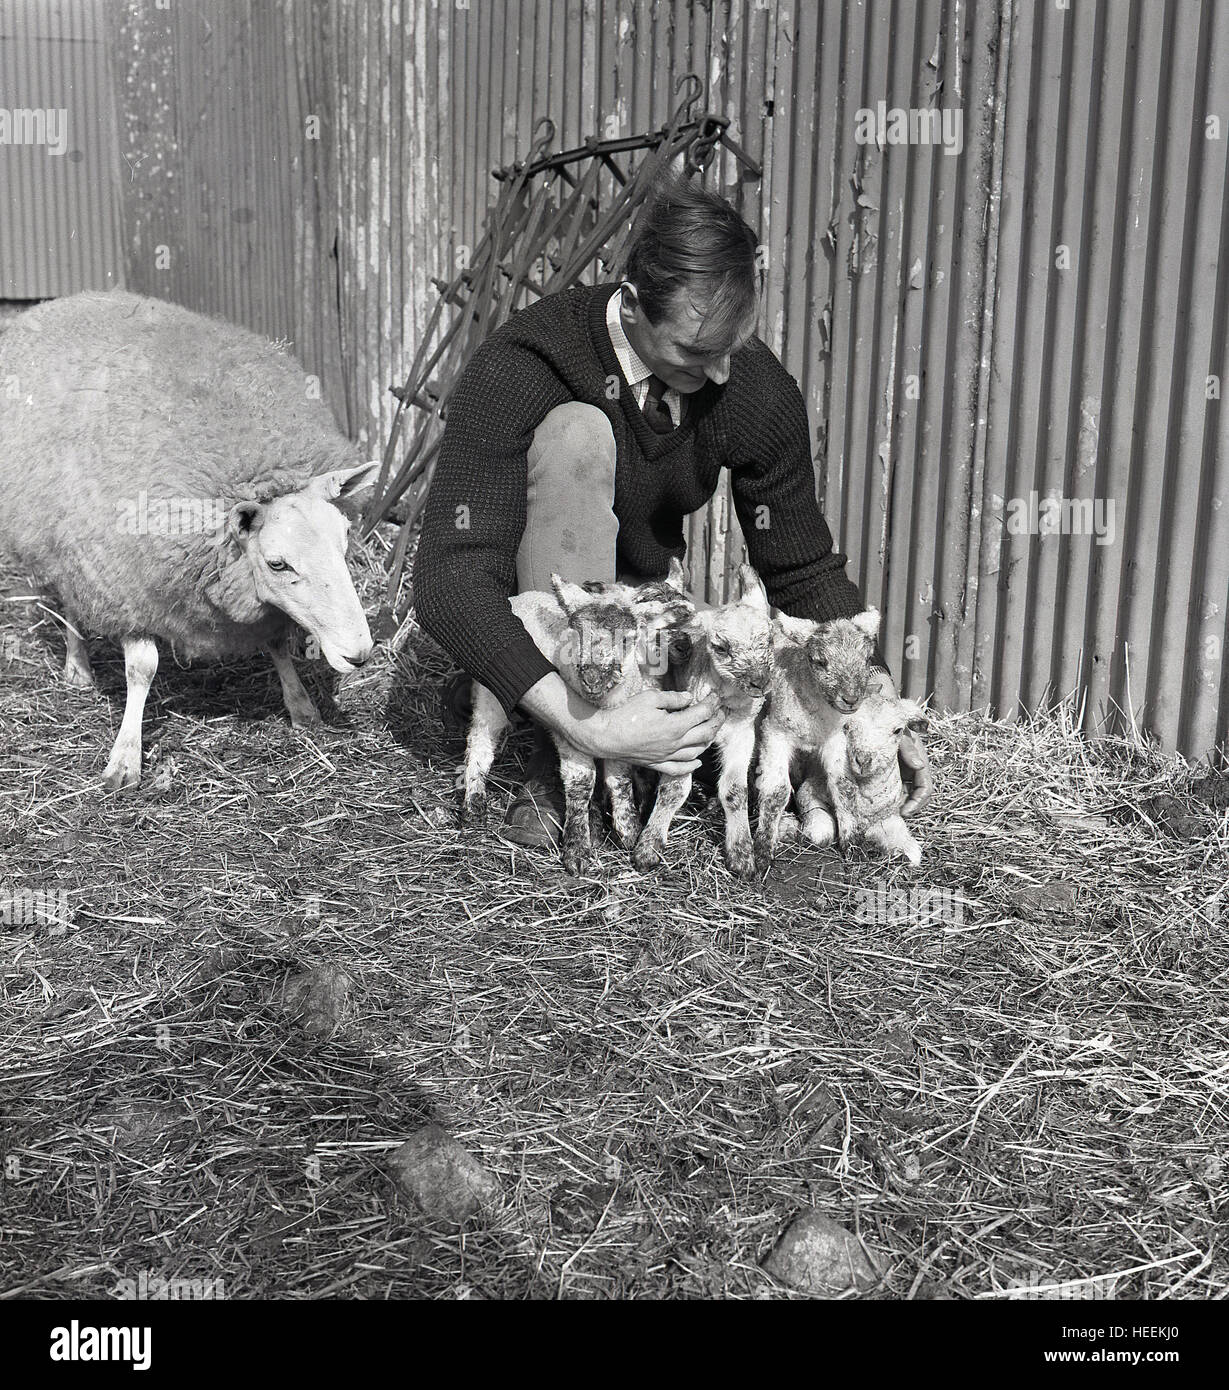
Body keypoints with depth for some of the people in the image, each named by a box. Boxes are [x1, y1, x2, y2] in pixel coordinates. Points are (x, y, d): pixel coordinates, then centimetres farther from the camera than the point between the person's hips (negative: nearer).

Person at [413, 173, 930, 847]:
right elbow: (449, 581, -34)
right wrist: (588, 728, -44)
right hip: (522, 639, -4)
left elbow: (806, 571, -4)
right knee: (577, 434, -31)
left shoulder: (759, 390, -14)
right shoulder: (518, 368, -27)